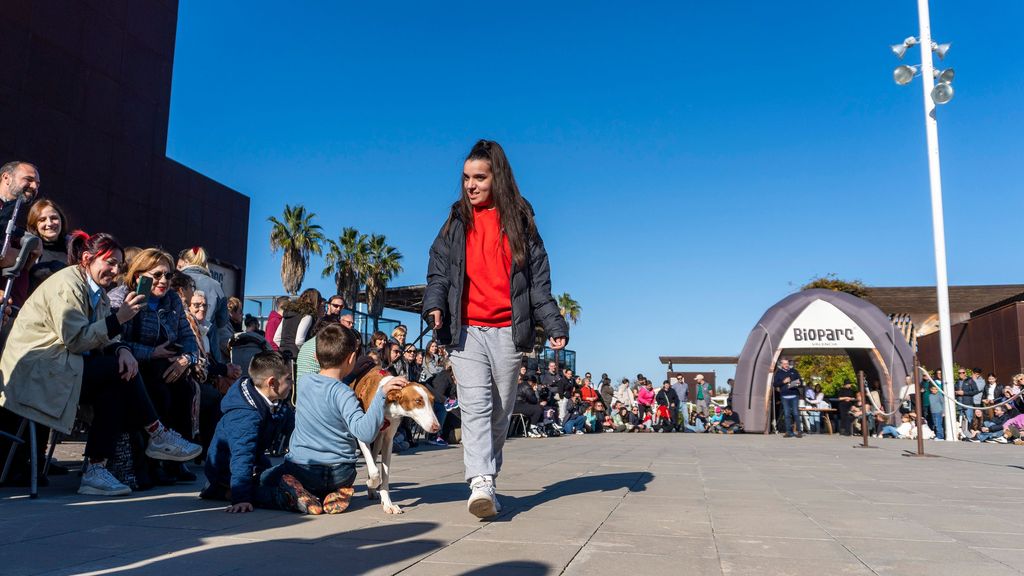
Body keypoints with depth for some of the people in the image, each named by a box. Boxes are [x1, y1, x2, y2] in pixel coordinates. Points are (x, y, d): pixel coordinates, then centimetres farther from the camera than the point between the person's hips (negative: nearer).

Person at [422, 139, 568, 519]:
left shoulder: (518, 221, 9)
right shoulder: (456, 223, 13)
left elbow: (538, 279, 6)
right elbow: (438, 271, 8)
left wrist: (553, 325, -4)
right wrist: (434, 304, -13)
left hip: (508, 331, 0)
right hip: (466, 331, 0)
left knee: (500, 413, 7)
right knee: (476, 406, -14)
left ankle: (489, 481, 19)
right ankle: (480, 484, -20)